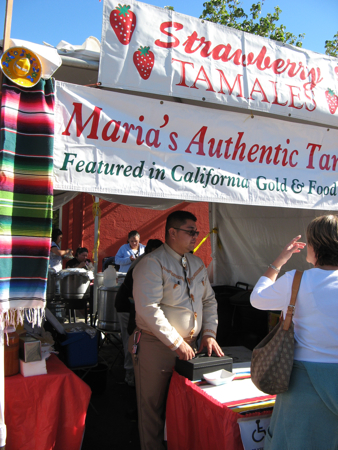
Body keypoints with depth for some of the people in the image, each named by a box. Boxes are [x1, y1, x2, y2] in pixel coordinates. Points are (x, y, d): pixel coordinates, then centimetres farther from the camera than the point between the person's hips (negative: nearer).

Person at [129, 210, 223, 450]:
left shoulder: (197, 264, 9)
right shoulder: (152, 264, -15)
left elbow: (209, 300, 15)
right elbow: (148, 309, -24)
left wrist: (209, 334, 2)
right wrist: (177, 343, -22)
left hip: (189, 345, 7)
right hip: (156, 347, -7)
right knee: (153, 408, 8)